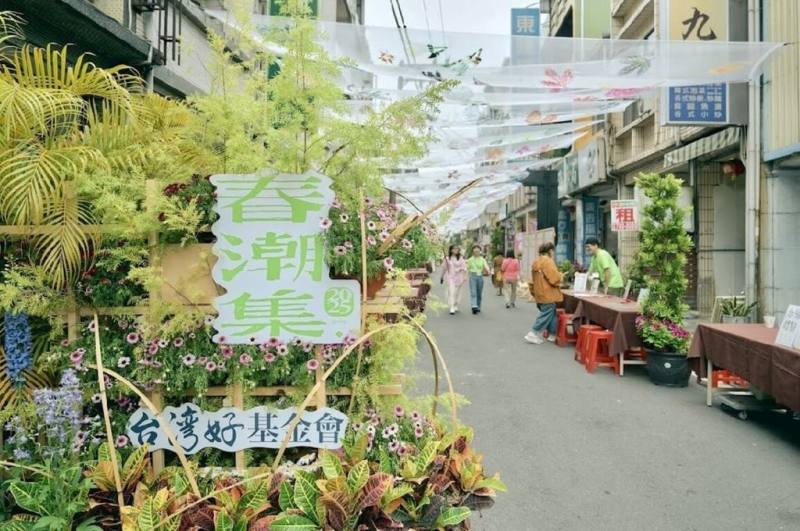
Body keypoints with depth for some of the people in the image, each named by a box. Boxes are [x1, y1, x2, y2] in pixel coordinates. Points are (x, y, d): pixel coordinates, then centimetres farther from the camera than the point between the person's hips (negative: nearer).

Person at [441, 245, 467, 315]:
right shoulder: (447, 258, 2)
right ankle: (452, 308, -13)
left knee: (458, 293, 9)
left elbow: (464, 268, -3)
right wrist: (442, 277, 16)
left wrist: (465, 276, -14)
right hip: (450, 278, -1)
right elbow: (444, 268, 11)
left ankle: (456, 306, 28)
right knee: (451, 292, -11)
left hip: (459, 277, 1)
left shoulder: (461, 258, 0)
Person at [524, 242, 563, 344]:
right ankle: (533, 335, -4)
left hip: (540, 294, 10)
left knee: (551, 314, 16)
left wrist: (534, 291, 26)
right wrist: (561, 277, 0)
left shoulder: (537, 262, 15)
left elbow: (533, 281, 21)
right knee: (546, 315, -4)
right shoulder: (547, 261, -15)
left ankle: (552, 335, 20)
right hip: (548, 294, -10)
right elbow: (554, 278, -20)